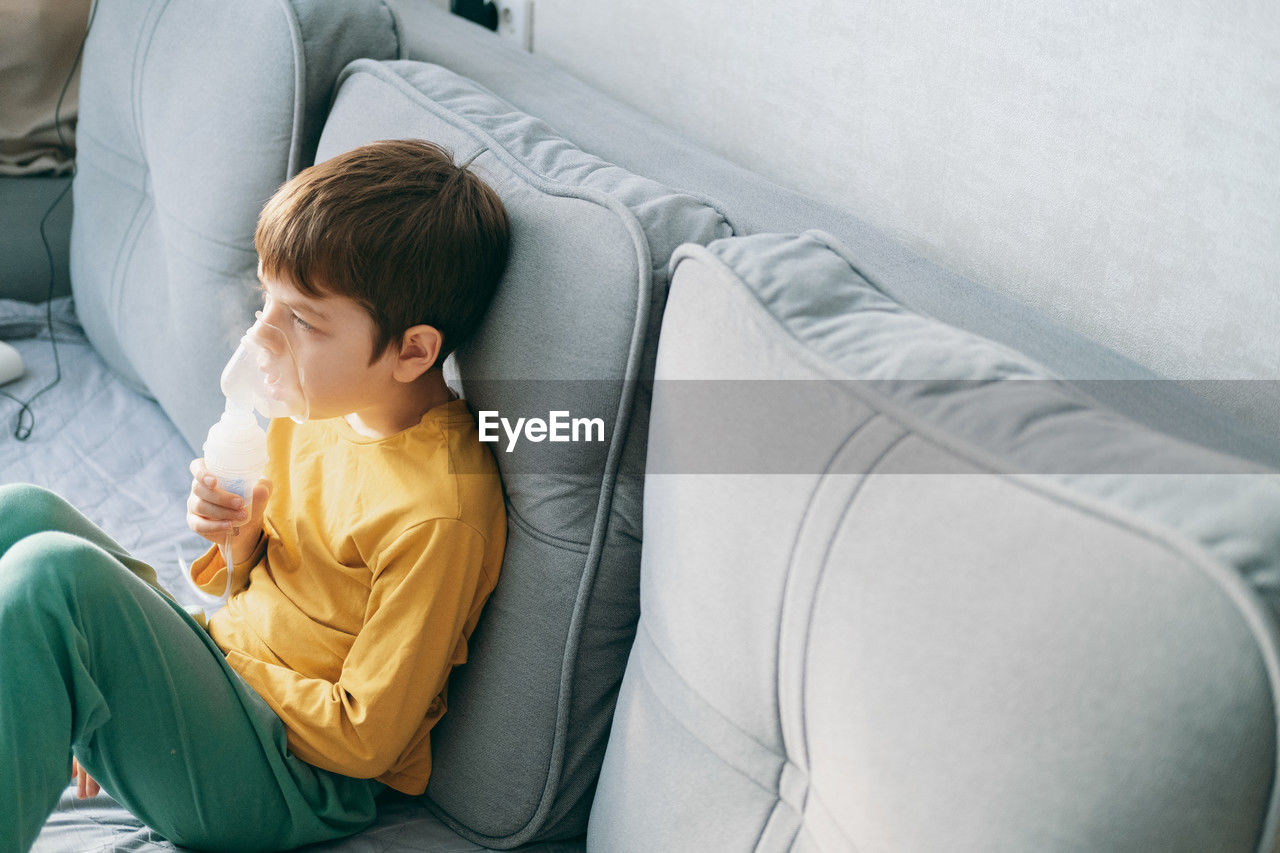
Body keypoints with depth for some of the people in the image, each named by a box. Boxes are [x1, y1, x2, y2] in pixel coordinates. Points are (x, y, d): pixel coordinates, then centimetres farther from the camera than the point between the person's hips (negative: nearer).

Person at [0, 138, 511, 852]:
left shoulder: (439, 513, -25)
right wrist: (241, 538, -7)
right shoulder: (328, 405, 2)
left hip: (293, 781, -9)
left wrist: (226, 666, -13)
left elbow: (364, 740, -20)